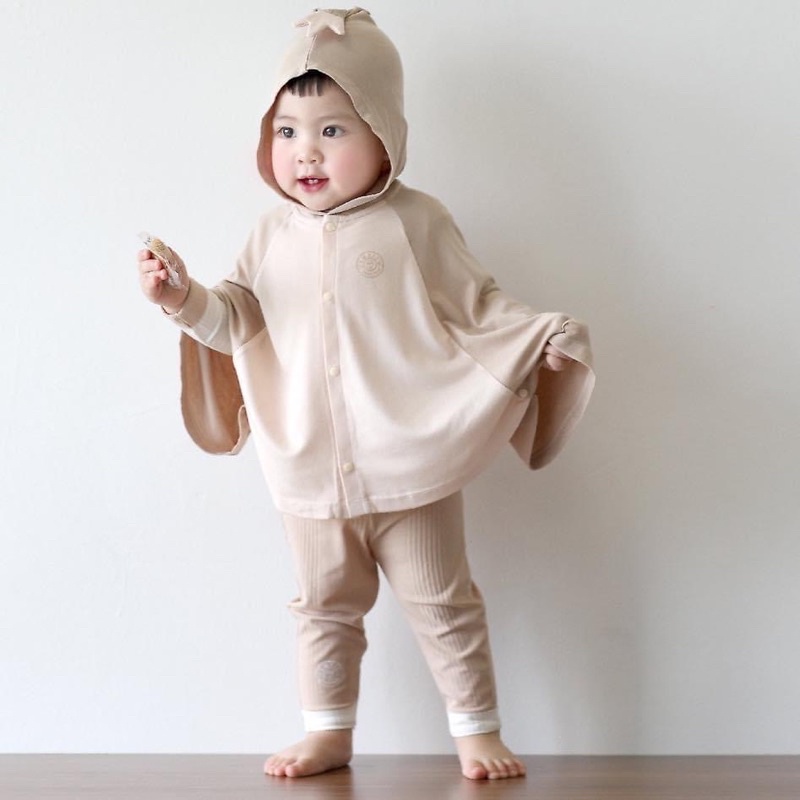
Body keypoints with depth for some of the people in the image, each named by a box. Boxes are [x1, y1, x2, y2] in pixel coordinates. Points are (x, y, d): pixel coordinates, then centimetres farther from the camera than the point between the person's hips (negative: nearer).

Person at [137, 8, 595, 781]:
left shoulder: (414, 223, -8)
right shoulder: (274, 234, 3)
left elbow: (477, 306, -5)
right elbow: (241, 318, 7)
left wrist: (542, 335, -18)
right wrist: (187, 299, -10)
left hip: (410, 464, -4)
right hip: (311, 469, 4)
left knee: (441, 602, 8)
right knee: (324, 607, 17)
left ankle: (477, 730, 22)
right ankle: (328, 731, 32)